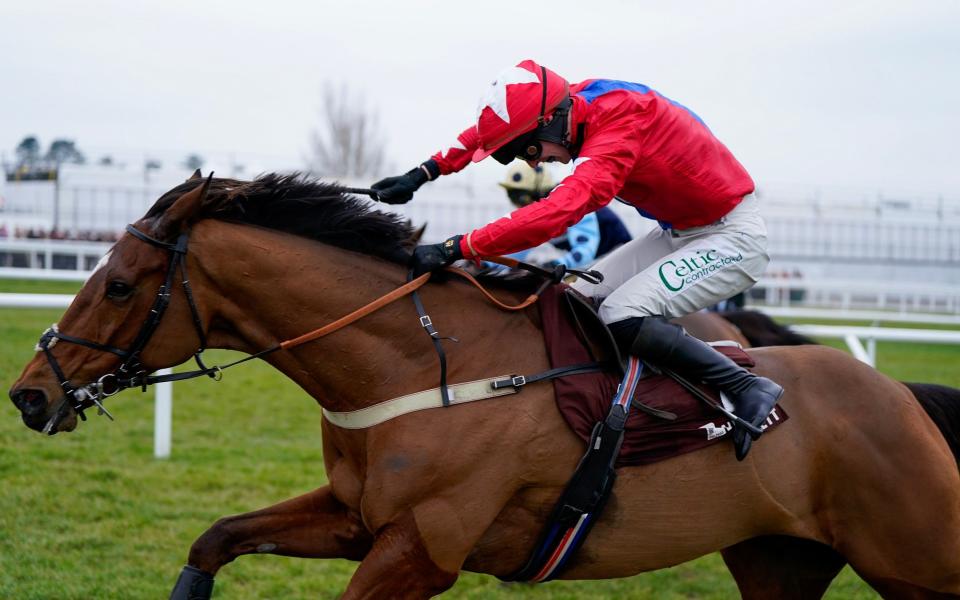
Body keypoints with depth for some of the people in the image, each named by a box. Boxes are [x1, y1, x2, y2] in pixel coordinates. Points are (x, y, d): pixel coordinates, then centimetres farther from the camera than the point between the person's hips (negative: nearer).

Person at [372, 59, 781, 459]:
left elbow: (557, 211, -42)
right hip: (680, 233, 9)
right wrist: (421, 175, -1)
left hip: (732, 237, -9)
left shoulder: (619, 130, -31)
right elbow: (492, 129, 10)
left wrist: (454, 249, -42)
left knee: (620, 317, -23)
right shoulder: (571, 104, -6)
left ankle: (746, 389, -14)